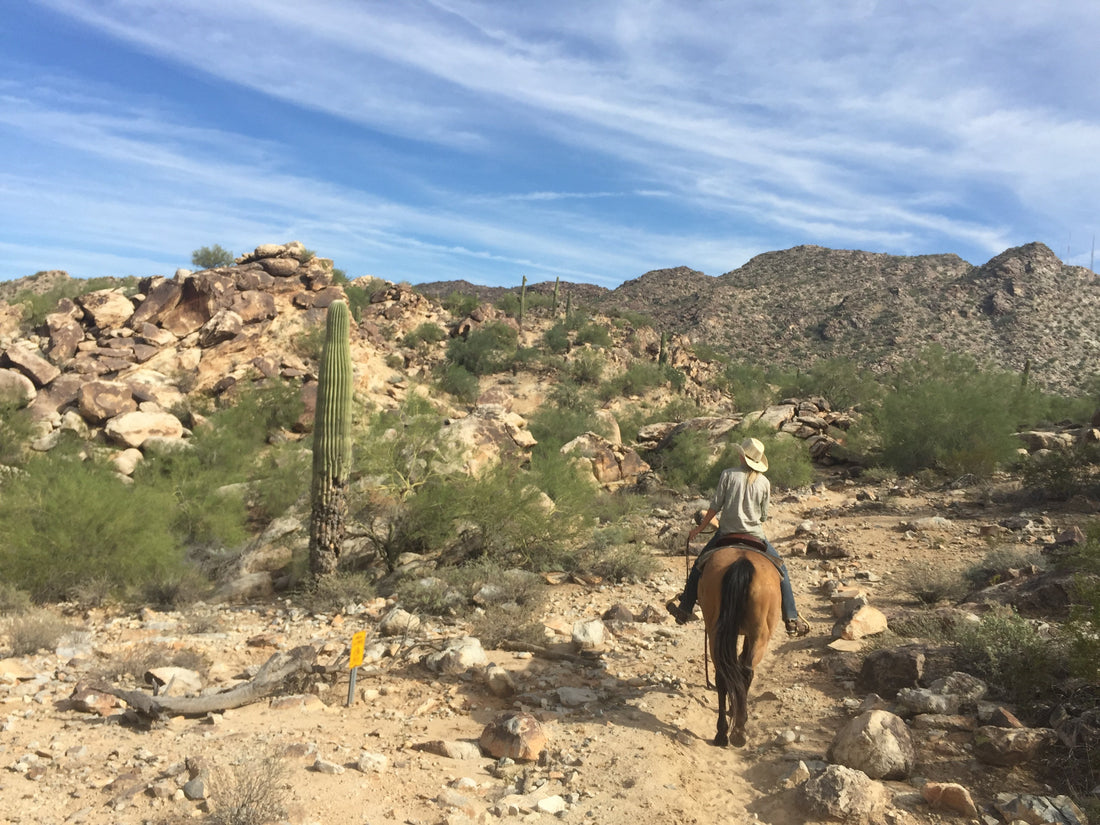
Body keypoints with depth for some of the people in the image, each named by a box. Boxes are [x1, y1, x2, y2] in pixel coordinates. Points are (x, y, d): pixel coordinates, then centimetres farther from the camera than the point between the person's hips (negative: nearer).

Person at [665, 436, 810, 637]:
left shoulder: (728, 474, -8)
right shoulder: (764, 483, -2)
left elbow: (715, 506, -6)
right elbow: (763, 516, 5)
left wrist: (700, 527, 5)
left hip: (726, 534, 0)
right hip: (755, 536, 1)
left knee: (699, 565, 20)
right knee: (781, 570, 18)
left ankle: (684, 609, 26)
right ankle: (792, 619, 14)